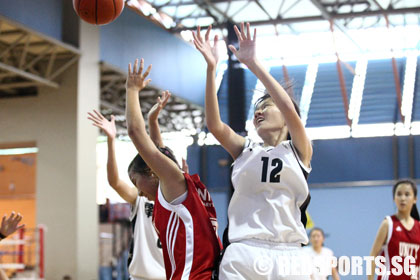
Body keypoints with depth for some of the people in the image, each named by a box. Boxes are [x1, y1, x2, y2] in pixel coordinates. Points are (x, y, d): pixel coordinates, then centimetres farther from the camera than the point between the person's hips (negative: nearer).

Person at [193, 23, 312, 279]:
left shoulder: (299, 151, 9)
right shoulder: (245, 150, 15)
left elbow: (289, 108, -9)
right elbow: (214, 125, -3)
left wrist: (253, 63, -12)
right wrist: (211, 68, -11)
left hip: (288, 254, -1)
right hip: (243, 253, 1)